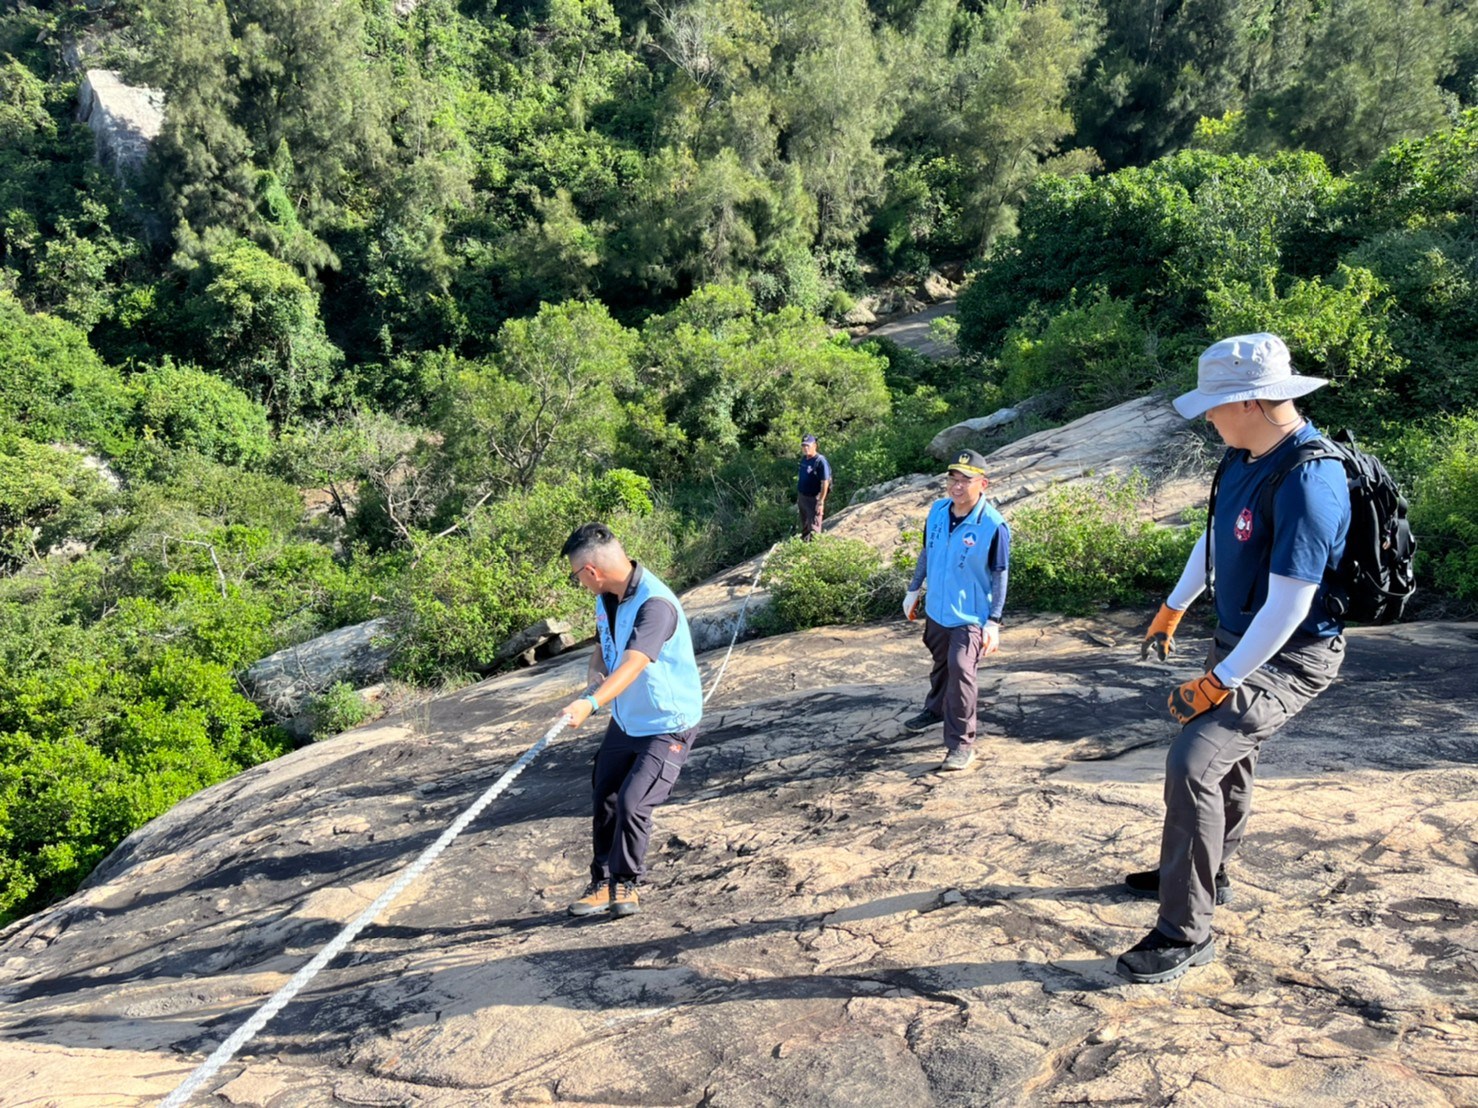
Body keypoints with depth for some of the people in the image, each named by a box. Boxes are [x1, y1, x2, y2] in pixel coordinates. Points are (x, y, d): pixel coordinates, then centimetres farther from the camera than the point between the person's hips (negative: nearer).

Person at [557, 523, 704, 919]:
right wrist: (595, 678, -11)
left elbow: (633, 665, -42)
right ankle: (603, 883, 31)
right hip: (625, 721, 8)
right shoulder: (606, 598, -2)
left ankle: (625, 883, 12)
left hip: (668, 726, -8)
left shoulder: (655, 604, -30)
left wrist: (591, 703, -56)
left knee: (632, 803, -14)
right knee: (604, 800, 13)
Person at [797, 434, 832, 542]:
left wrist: (821, 503, -20)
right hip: (802, 497, 8)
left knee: (813, 529, -4)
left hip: (813, 499, -8)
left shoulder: (820, 461, -18)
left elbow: (825, 483, -19)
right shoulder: (804, 459, 6)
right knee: (804, 528, 20)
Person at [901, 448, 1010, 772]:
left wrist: (994, 622, -15)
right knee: (941, 664, 25)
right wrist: (913, 590, 15)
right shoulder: (937, 511, -5)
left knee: (960, 671, -16)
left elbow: (999, 576, -14)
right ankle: (936, 710, 50)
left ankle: (961, 744, -5)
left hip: (970, 616, -6)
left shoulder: (994, 525, -21)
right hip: (936, 609, 6)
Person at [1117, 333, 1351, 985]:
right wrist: (1173, 608, 24)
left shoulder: (1308, 480, -29)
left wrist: (1218, 683, -22)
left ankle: (1186, 933, -6)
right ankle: (1203, 875, 45)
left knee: (1193, 763, -19)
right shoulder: (1243, 455, -1)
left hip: (1289, 655, -9)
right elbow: (1216, 536, 17)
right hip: (1237, 638, 9)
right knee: (1225, 756, 23)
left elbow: (1287, 607, -29)